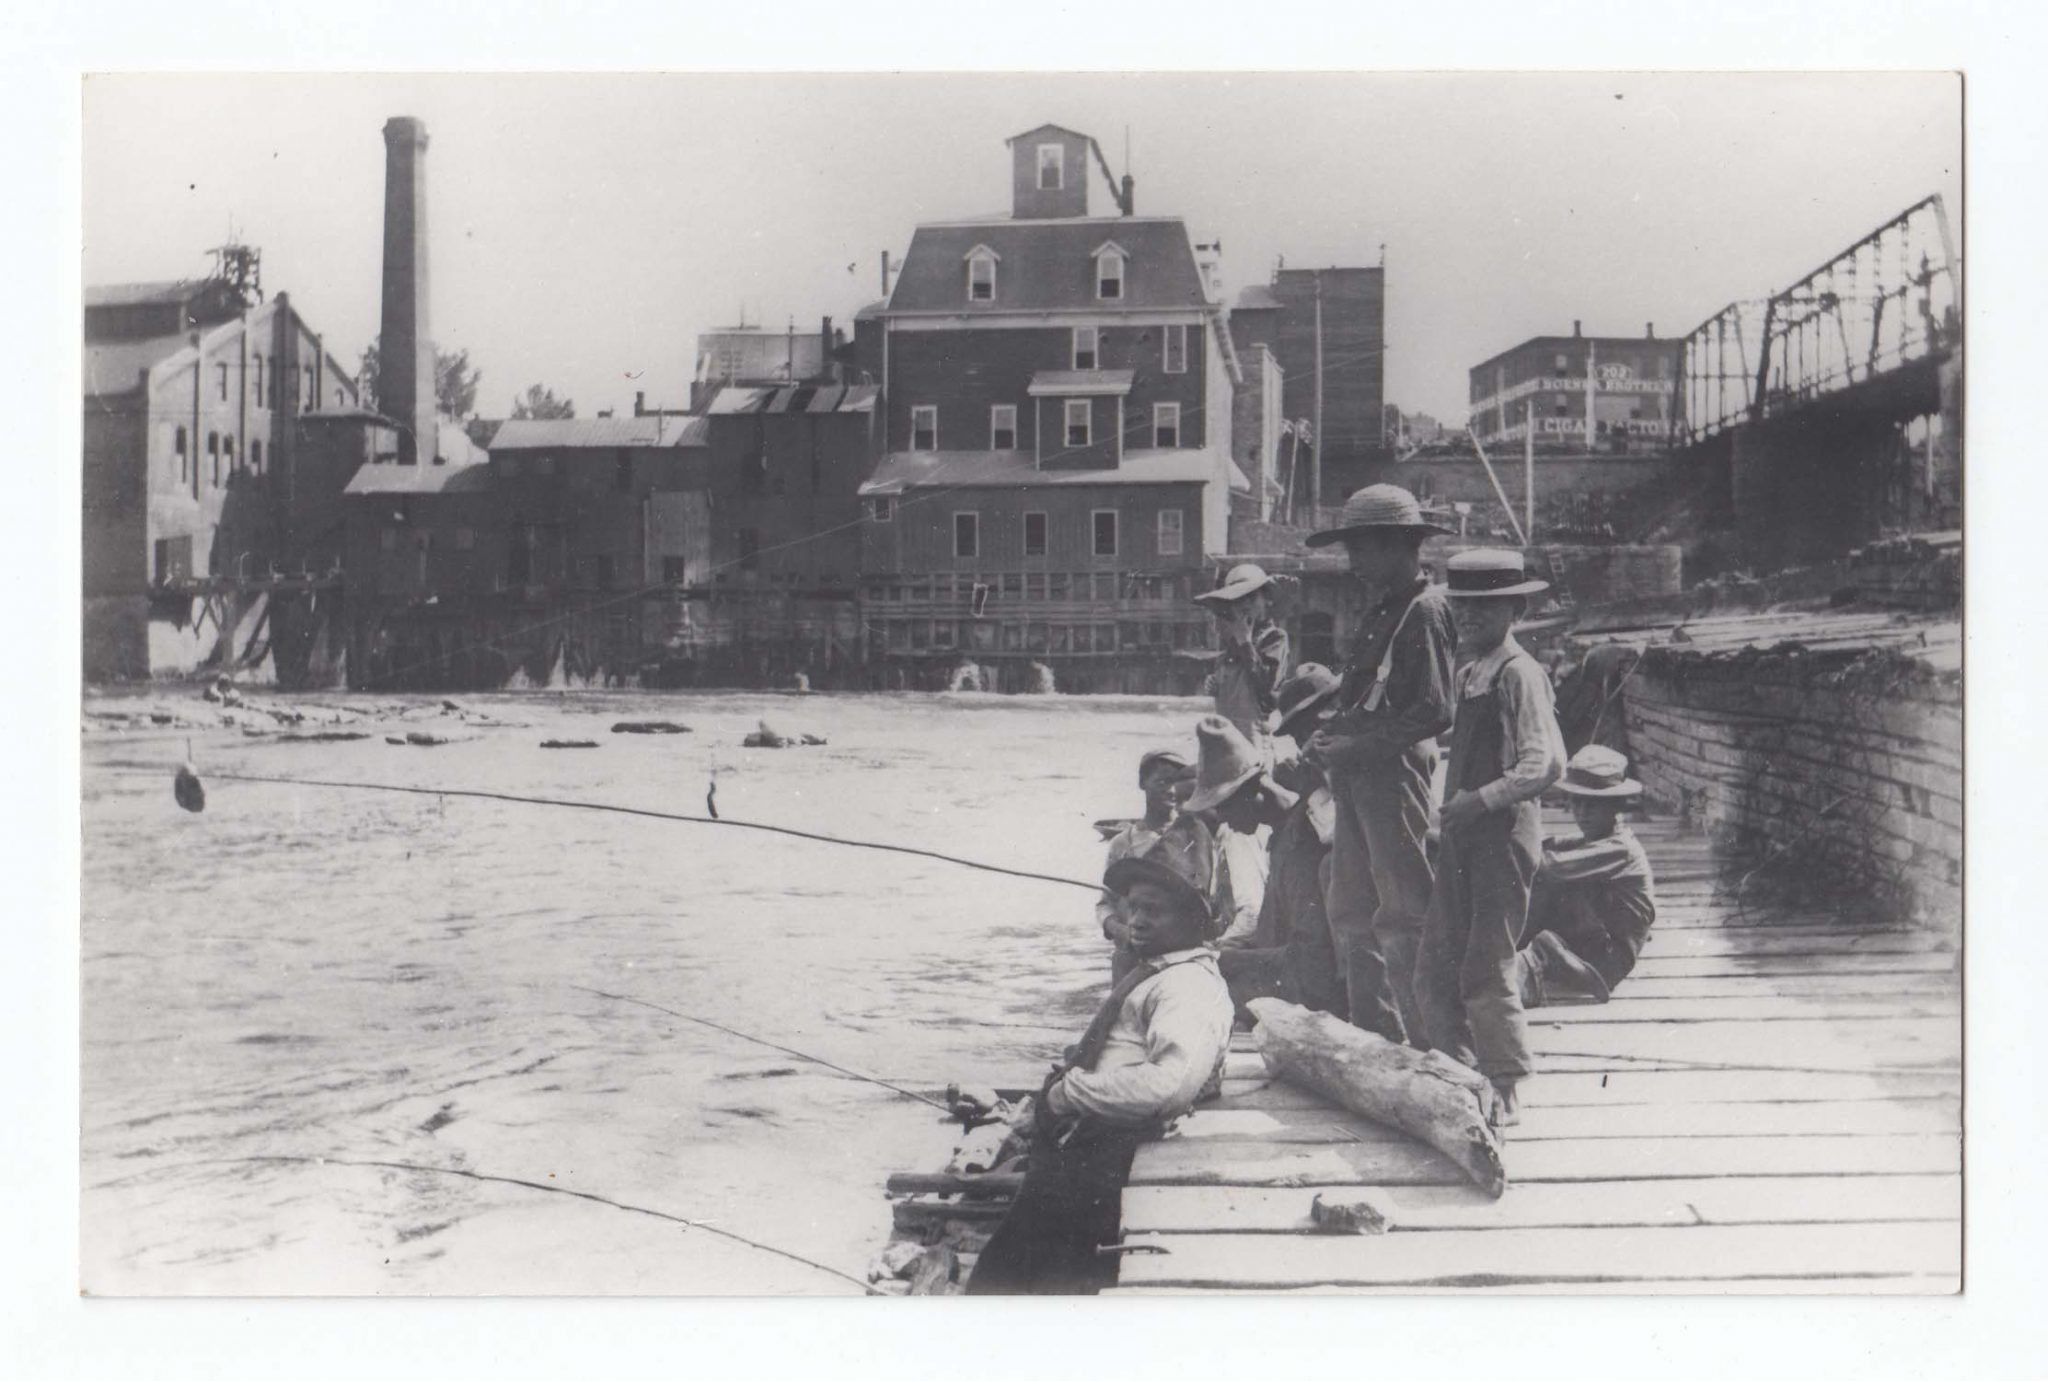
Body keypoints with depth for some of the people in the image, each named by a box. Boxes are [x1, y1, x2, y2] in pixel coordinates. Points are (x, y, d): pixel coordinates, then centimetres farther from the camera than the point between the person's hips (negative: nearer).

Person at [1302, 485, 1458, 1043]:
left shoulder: (1424, 611, -11)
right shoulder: (1381, 611, 18)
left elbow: (1434, 712, -18)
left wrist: (1356, 743, -17)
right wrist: (1330, 735, 6)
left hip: (1396, 773, -10)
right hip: (1356, 778, 10)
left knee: (1403, 916, -5)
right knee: (1351, 915, 15)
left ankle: (1424, 1038, 3)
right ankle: (1374, 1033, 25)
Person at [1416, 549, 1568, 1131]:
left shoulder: (1517, 672, -12)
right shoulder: (1469, 673, 15)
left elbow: (1545, 764, -20)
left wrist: (1481, 800, -22)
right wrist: (1453, 808, 9)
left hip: (1503, 833, -9)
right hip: (1462, 835, 9)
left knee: (1486, 968, -4)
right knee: (1436, 970, 11)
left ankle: (1506, 1095, 8)